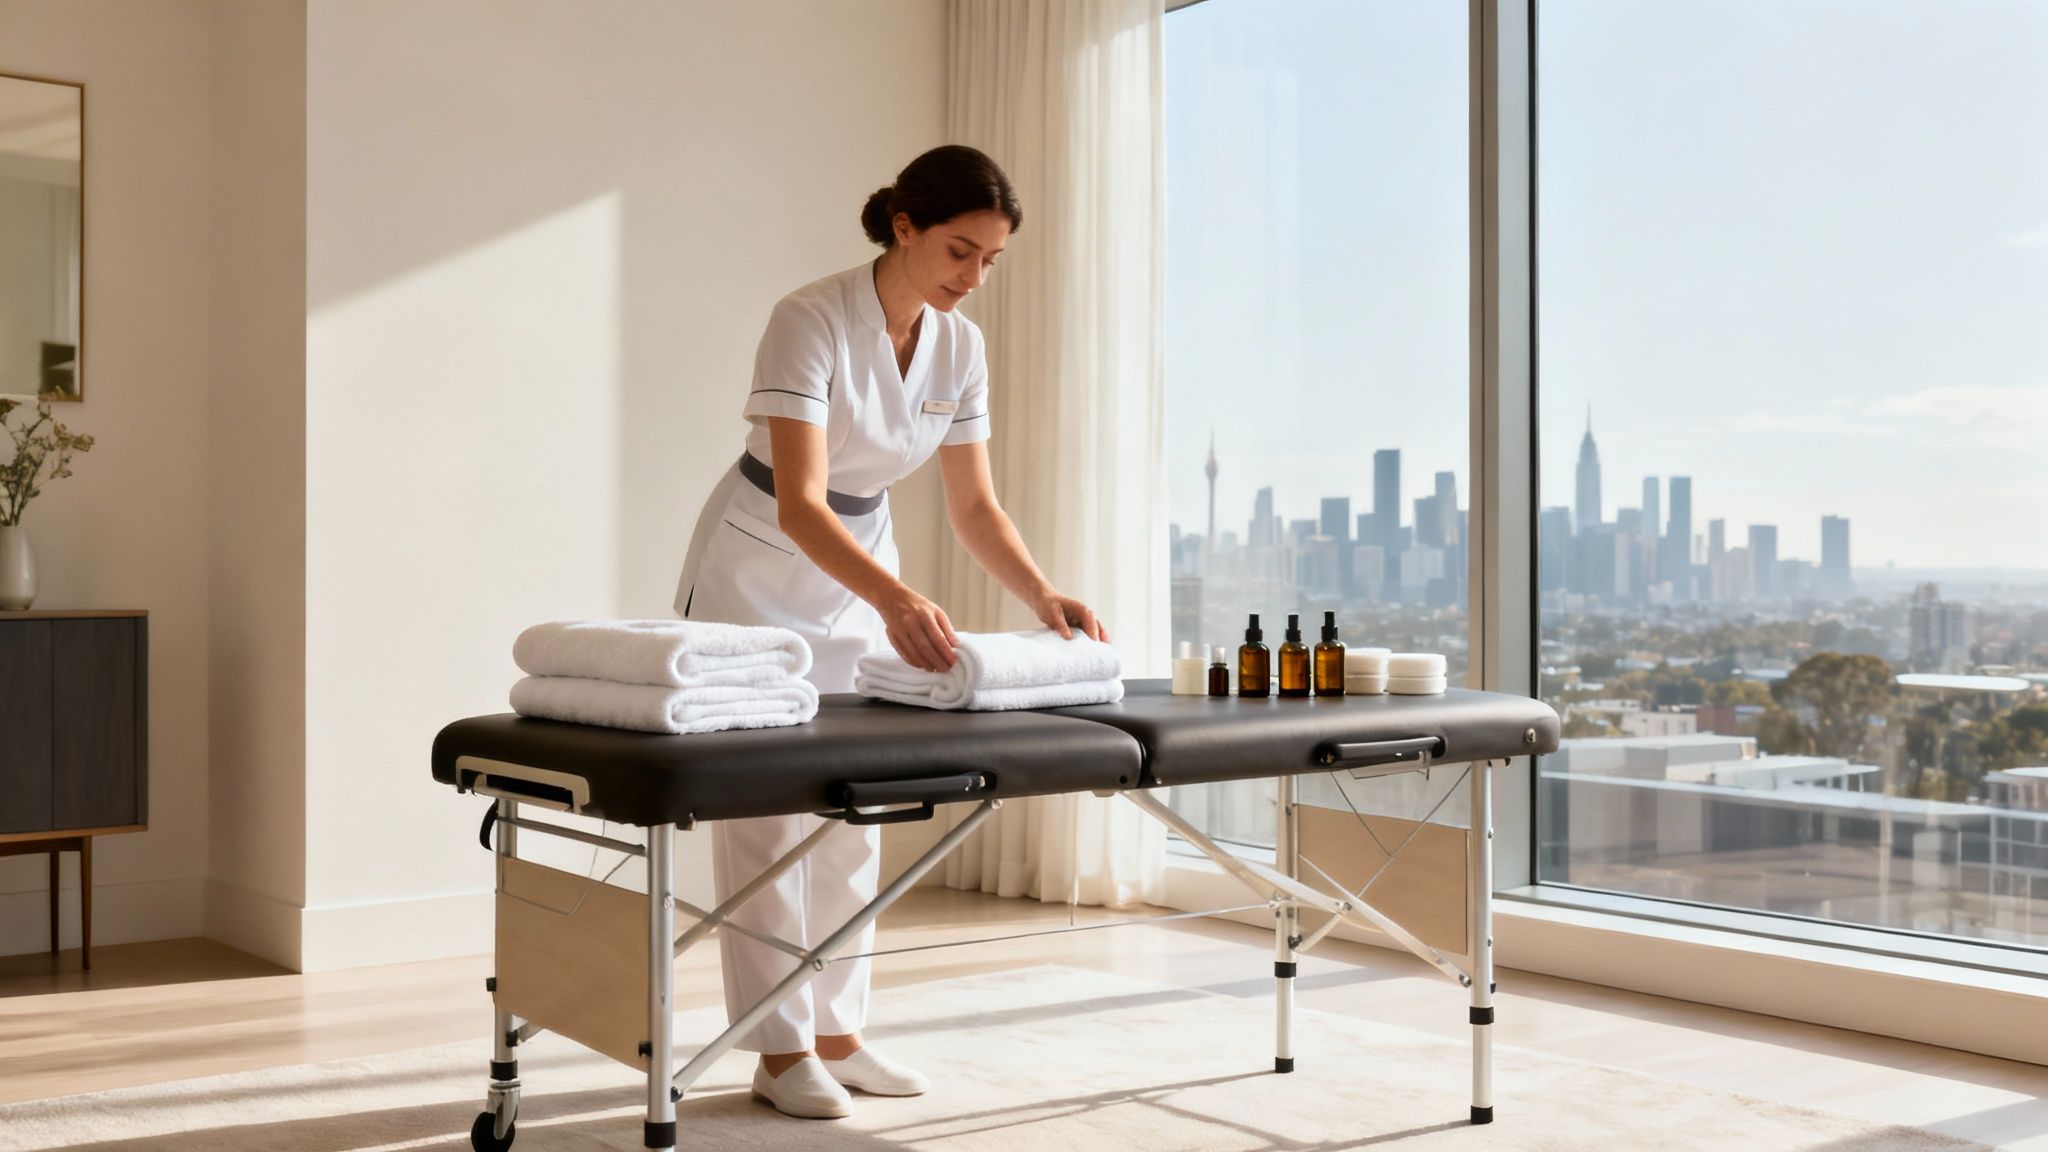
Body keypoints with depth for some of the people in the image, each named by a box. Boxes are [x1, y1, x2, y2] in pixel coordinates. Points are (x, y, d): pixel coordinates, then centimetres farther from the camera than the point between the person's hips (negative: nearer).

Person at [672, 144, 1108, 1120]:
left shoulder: (961, 347, -7)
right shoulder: (810, 319, -27)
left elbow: (974, 507, -4)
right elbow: (798, 503, -36)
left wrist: (1043, 595, -21)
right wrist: (896, 595, -50)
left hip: (858, 572, 7)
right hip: (756, 575, -7)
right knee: (765, 806, -2)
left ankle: (837, 1033, 19)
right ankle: (779, 1050, 7)